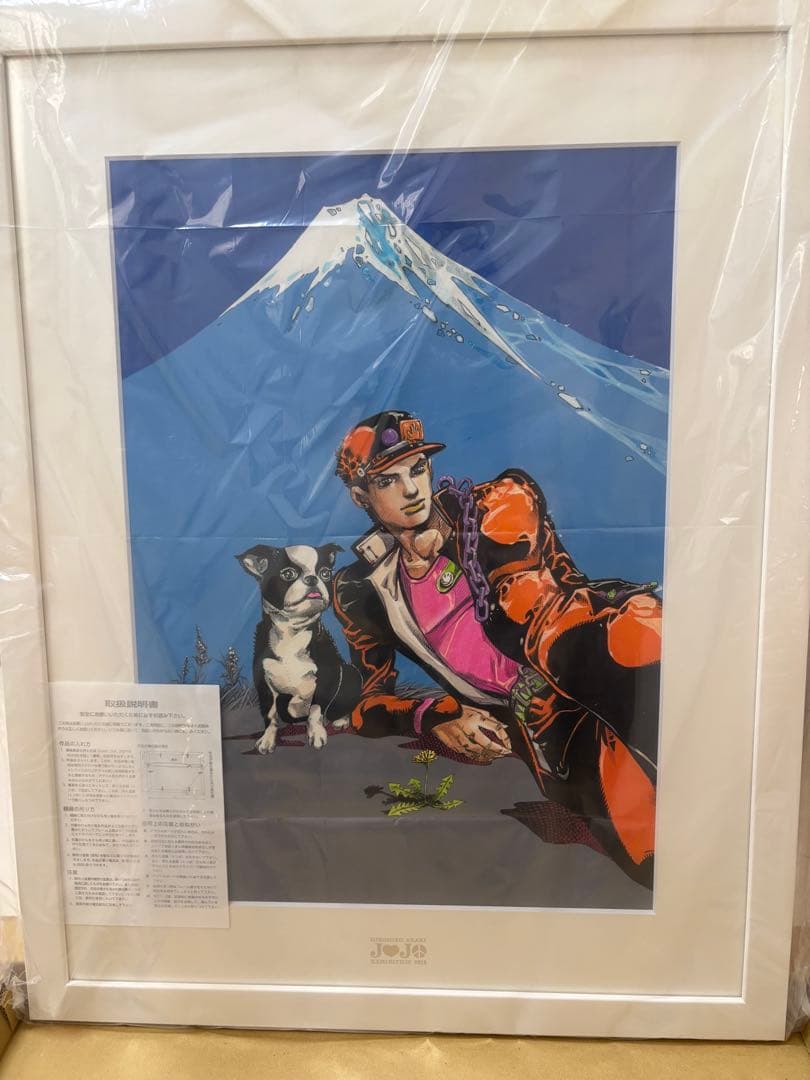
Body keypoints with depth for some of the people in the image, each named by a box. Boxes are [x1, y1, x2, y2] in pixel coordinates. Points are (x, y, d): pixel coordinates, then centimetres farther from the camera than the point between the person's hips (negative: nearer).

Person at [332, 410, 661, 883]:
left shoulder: (501, 504, 7)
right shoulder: (362, 589, 13)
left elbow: (538, 610, -2)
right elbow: (370, 701, 15)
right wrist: (436, 718, -3)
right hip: (512, 713, 1)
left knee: (635, 625, -38)